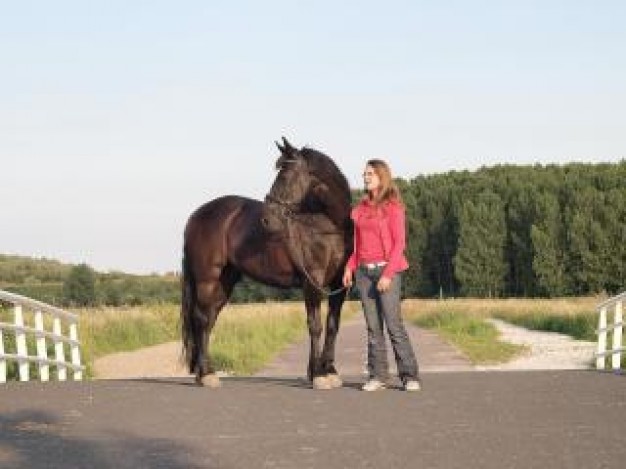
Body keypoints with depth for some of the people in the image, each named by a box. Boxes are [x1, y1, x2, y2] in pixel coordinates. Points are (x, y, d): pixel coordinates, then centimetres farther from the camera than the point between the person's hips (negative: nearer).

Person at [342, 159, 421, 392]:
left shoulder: (393, 207, -5)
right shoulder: (361, 208, 13)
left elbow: (399, 243, -9)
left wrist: (388, 274, -16)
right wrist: (349, 267, 4)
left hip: (386, 269, -6)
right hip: (363, 271, 6)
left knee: (394, 324, -9)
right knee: (373, 327, 5)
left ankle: (410, 376, -6)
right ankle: (377, 376, 7)